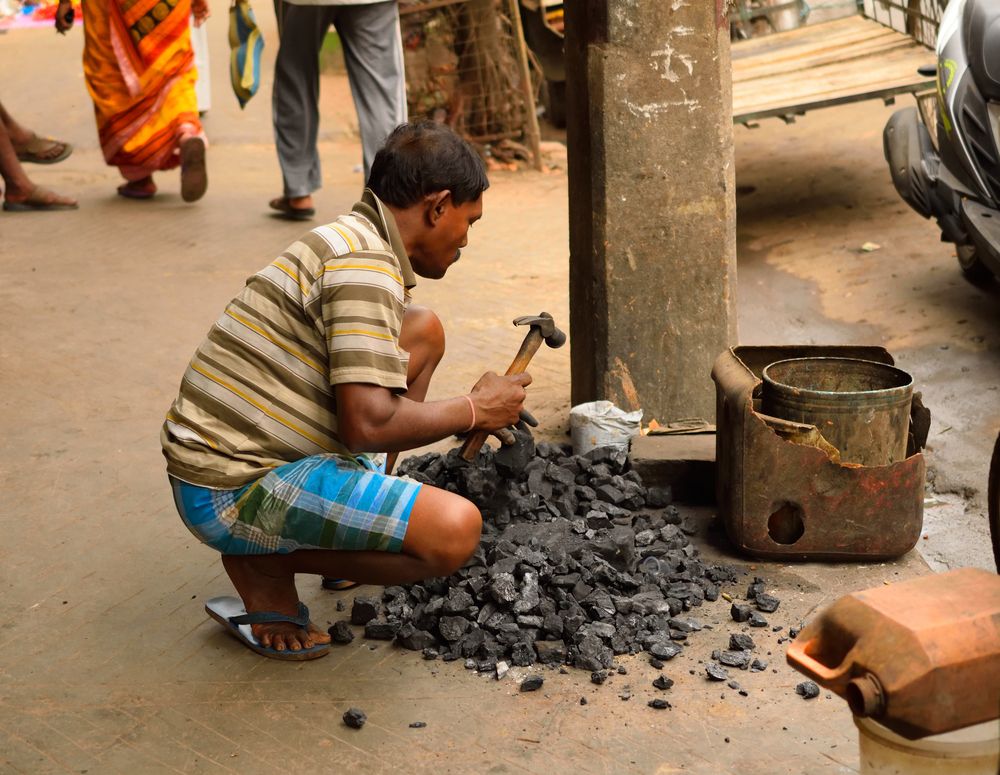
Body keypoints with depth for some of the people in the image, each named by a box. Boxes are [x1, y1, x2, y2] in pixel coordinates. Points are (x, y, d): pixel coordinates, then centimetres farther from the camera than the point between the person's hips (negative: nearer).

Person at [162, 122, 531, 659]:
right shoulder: (365, 265, -19)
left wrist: (481, 414, 31)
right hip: (232, 493, -10)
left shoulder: (347, 237, 14)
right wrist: (474, 410, -9)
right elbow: (368, 425, -26)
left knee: (424, 331, 14)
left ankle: (365, 510, 15)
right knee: (454, 530, -24)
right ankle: (266, 564, -5)